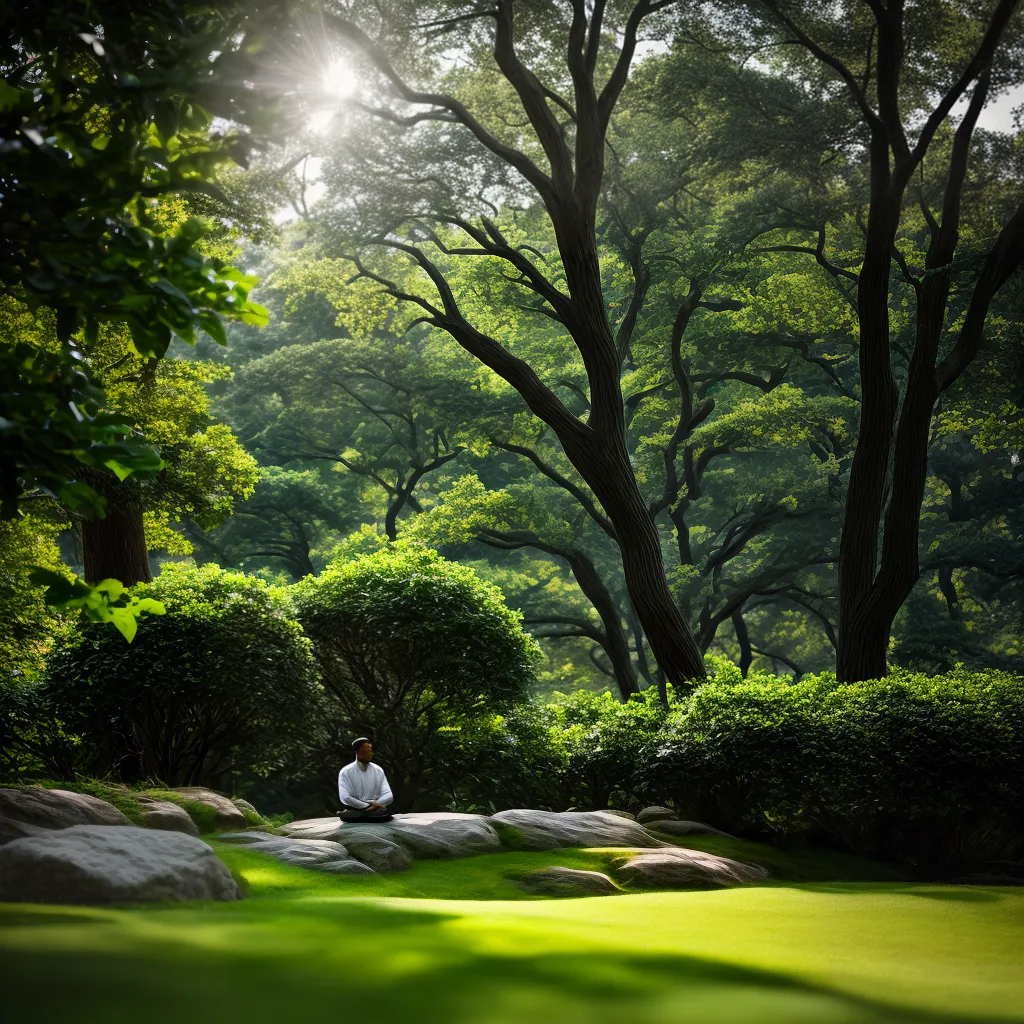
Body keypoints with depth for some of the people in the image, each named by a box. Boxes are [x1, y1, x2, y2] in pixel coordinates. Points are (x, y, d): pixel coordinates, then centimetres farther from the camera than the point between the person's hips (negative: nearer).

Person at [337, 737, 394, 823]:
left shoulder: (378, 771, 11)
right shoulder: (346, 772, 1)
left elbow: (388, 796, 3)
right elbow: (345, 798, -11)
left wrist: (373, 806, -13)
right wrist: (368, 806, -13)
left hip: (376, 810, 4)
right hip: (354, 810, -4)